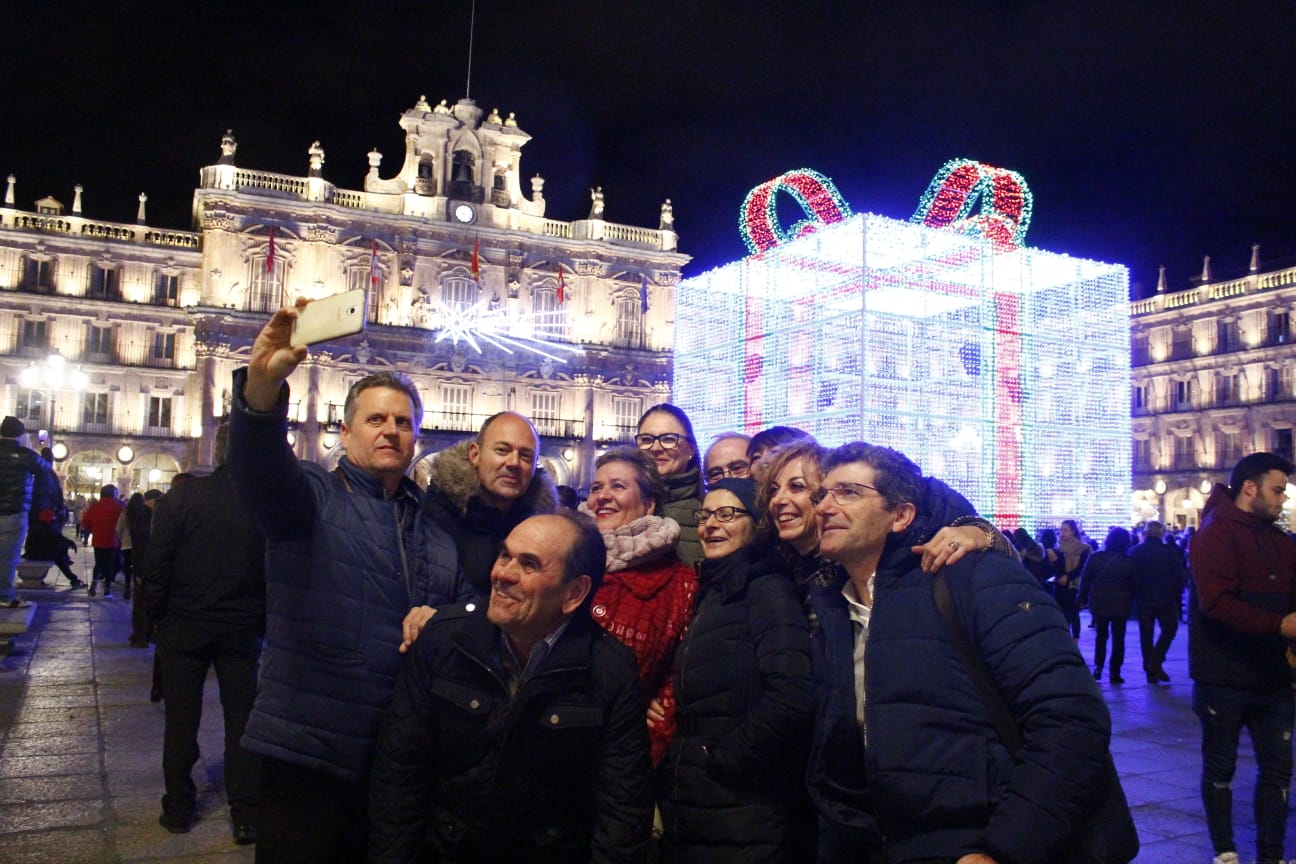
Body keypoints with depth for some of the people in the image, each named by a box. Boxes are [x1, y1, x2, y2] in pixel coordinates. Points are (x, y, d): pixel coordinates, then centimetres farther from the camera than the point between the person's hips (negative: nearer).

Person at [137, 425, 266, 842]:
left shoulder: (181, 498, -11)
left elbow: (154, 566, -9)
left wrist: (154, 613, 5)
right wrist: (264, 621, 8)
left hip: (184, 626, 0)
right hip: (243, 630, 0)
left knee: (181, 719, 13)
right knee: (241, 719, 9)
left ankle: (178, 808, 22)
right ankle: (246, 816, 11)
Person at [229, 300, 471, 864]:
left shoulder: (434, 523, 13)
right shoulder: (311, 496, -3)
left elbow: (473, 603, 16)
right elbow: (258, 468, -25)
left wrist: (443, 618, -7)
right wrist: (262, 384, -43)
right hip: (311, 754, -4)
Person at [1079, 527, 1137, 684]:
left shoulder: (1095, 557, -5)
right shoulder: (1129, 562, -9)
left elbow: (1085, 580, -1)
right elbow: (1135, 584, -1)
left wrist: (1082, 598, 7)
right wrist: (1131, 601, 13)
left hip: (1099, 603, 2)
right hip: (1121, 605, -1)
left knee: (1101, 636, 16)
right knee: (1118, 638, 7)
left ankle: (1098, 667, 7)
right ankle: (1115, 672, 4)